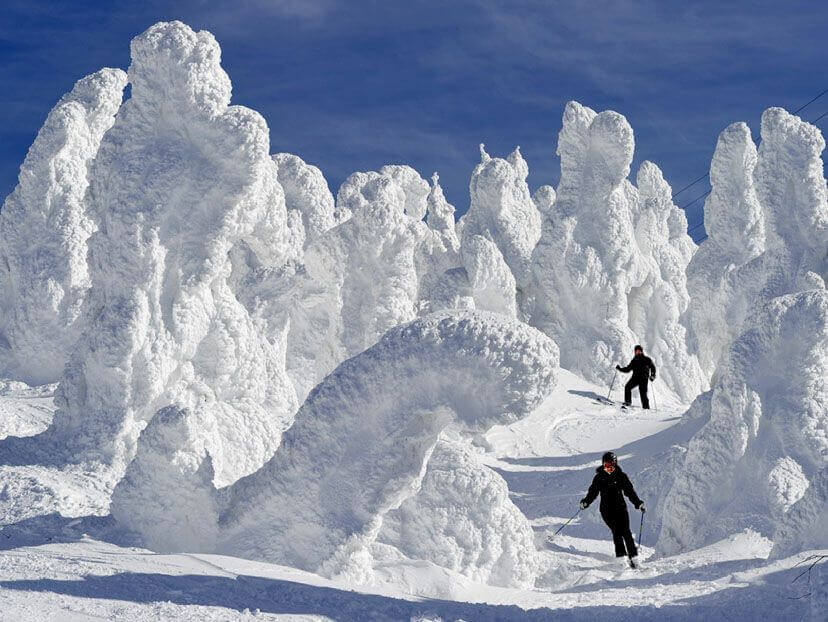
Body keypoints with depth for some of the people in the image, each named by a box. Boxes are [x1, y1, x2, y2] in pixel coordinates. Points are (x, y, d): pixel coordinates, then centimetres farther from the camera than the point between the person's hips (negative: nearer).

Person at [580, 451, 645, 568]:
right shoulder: (599, 477, 7)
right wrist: (586, 502, -12)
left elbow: (630, 491, 6)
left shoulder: (621, 476, 7)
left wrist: (638, 503, -6)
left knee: (625, 531, -12)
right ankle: (621, 556, -14)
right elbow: (593, 492, 6)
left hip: (620, 507, 0)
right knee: (616, 531, -13)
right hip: (606, 509, 0)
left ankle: (633, 556, -10)